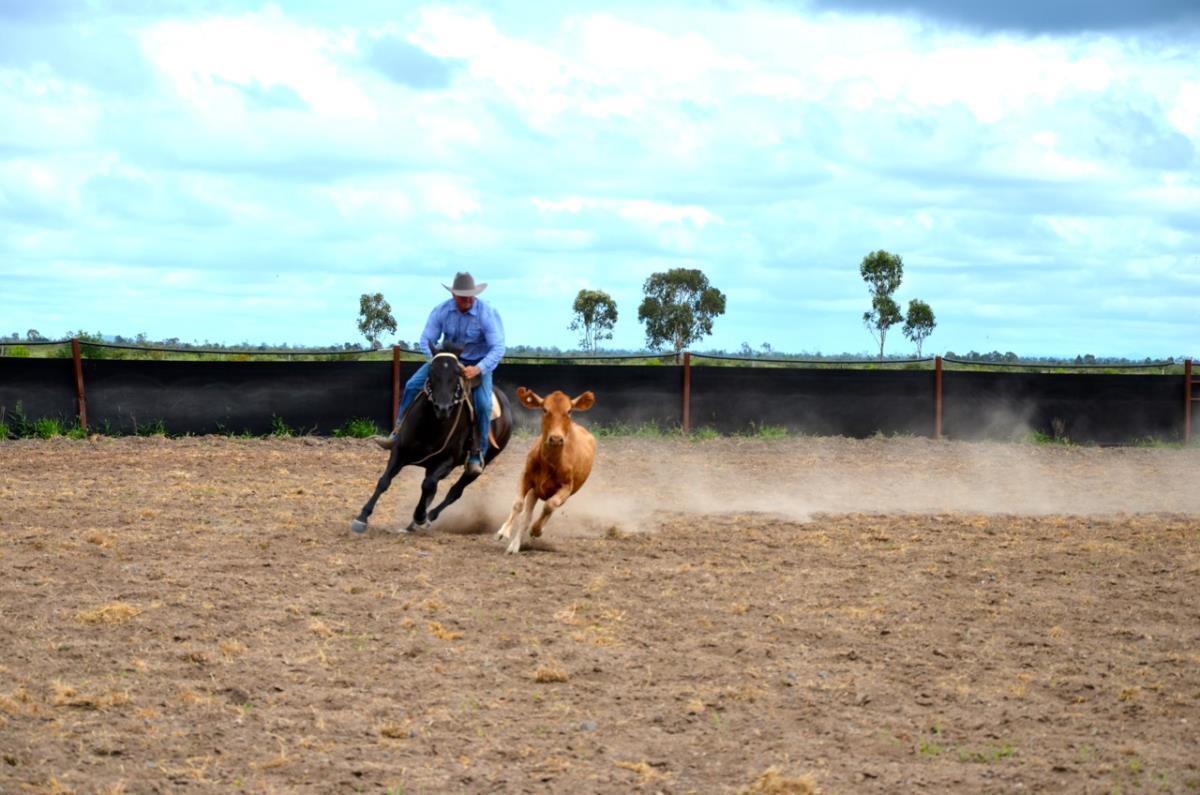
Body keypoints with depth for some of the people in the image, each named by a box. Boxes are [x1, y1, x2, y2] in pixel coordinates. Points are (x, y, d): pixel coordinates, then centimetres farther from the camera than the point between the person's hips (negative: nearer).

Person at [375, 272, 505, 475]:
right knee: (412, 386, -10)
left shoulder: (488, 314, -22)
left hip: (478, 364, -3)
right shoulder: (441, 311, -13)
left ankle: (477, 455, -12)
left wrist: (478, 369, -40)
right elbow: (427, 339, -8)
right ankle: (398, 435, -1)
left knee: (483, 404, -25)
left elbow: (498, 348, -26)